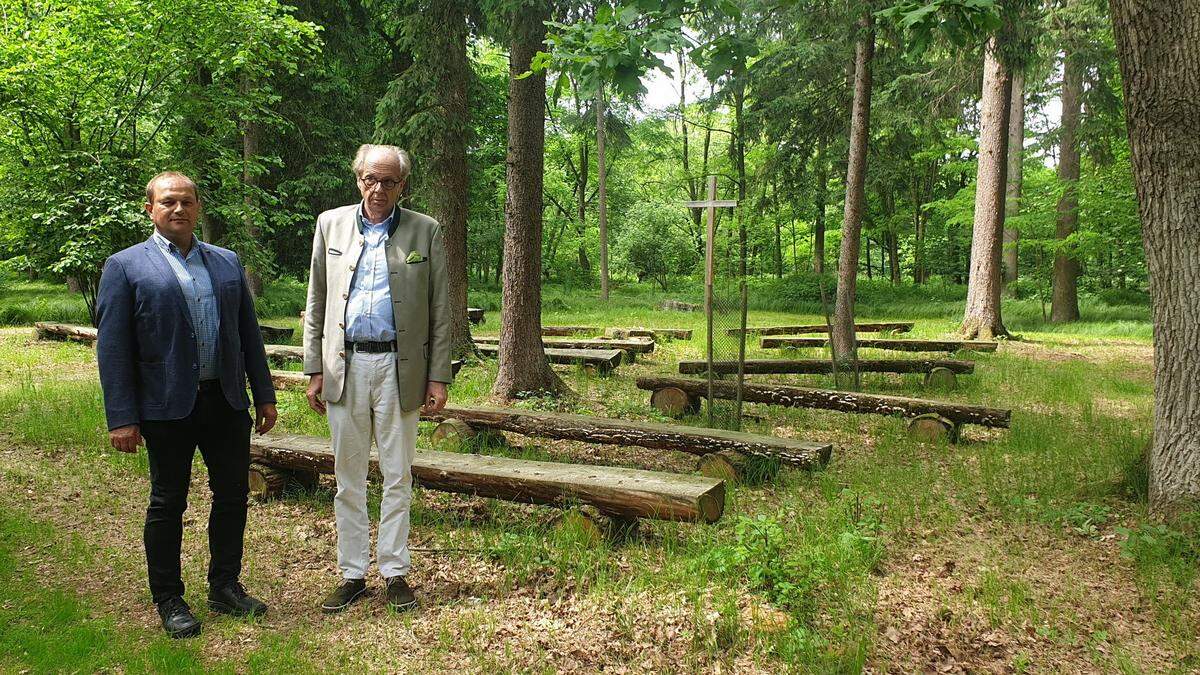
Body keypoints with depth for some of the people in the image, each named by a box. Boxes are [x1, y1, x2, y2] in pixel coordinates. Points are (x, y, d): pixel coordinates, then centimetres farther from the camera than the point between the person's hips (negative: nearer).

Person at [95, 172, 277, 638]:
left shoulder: (227, 262, 11)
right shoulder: (126, 266, -3)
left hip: (227, 402, 4)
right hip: (167, 407, -4)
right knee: (168, 503, 8)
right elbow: (112, 348, -6)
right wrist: (121, 418, -11)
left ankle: (225, 587, 28)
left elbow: (248, 333, 13)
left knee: (232, 495, 11)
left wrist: (264, 394, 10)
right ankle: (168, 600, 23)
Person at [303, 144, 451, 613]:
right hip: (344, 366, 2)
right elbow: (316, 303, 9)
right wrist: (314, 369, 4)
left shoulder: (425, 231, 2)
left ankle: (395, 571, 19)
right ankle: (352, 574, 20)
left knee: (398, 477, 7)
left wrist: (439, 377, -3)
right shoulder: (331, 224, 8)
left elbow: (440, 311, 2)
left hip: (399, 368, -1)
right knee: (348, 478, 9)